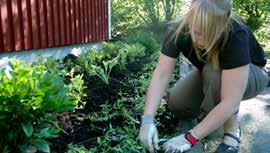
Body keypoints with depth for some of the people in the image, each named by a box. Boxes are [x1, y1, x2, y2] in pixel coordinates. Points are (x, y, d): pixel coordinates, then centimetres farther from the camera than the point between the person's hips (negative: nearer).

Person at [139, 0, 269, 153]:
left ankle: (232, 130, -16)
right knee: (177, 104, -17)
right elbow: (161, 74, -31)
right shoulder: (178, 30, -27)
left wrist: (190, 138, -41)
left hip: (252, 75, -4)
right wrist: (148, 120, -42)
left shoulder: (236, 35, -39)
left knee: (214, 71, -35)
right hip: (208, 74, 4)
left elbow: (230, 102, -42)